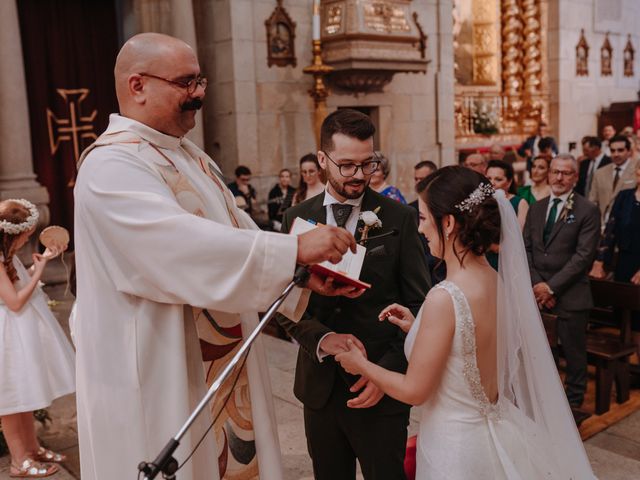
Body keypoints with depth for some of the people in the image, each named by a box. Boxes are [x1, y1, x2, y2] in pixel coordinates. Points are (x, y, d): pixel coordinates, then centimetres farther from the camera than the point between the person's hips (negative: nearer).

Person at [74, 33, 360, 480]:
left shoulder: (192, 157, 11)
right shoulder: (111, 165, -18)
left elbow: (241, 234, 7)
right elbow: (185, 245, -30)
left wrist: (307, 276, -7)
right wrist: (296, 249, -28)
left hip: (224, 361, 8)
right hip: (161, 379, -8)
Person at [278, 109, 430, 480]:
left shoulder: (400, 218, -6)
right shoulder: (297, 218, 2)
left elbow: (419, 305, -5)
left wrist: (388, 370, -13)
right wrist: (321, 338, -15)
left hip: (380, 387, -3)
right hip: (320, 386, 3)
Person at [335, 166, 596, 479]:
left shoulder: (444, 298, -27)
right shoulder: (497, 280, -5)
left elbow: (414, 391, -17)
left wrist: (361, 365, -3)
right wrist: (418, 329, 10)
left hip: (455, 445, -7)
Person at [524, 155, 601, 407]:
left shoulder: (587, 211, -5)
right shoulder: (536, 208, 11)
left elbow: (584, 255, -12)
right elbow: (526, 248, 8)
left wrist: (552, 286, -14)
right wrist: (537, 284, -6)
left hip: (570, 293, -4)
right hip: (537, 291, 4)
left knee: (573, 350, 7)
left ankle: (574, 400, 26)